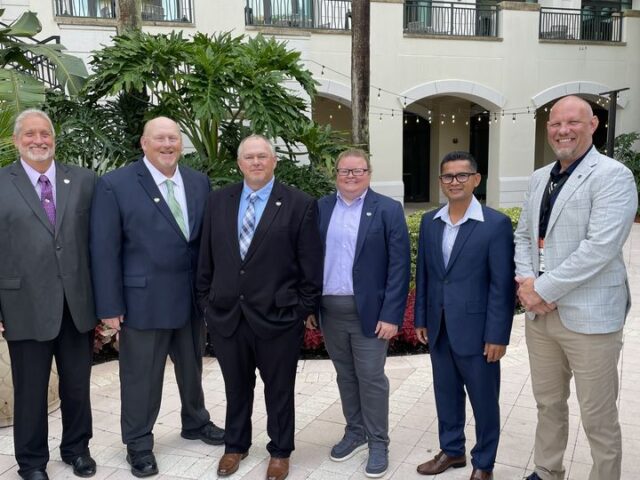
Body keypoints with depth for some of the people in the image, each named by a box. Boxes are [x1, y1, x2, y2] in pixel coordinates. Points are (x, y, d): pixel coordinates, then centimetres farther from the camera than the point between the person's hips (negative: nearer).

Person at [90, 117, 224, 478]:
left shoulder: (199, 182, 4)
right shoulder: (115, 185, -9)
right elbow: (105, 249, -10)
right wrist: (110, 305, -11)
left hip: (192, 298, 5)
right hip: (143, 300, -4)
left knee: (192, 368, 21)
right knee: (141, 376, 10)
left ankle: (196, 422, 44)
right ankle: (139, 444, 30)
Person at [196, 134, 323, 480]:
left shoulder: (300, 205, -6)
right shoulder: (218, 201, 5)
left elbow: (311, 266, -5)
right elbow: (206, 258, 9)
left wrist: (304, 309, -6)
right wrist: (206, 300, 7)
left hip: (278, 316, -3)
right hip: (225, 315, 3)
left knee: (279, 389, 14)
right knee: (236, 387, 20)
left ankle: (280, 452, 35)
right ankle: (235, 445, 41)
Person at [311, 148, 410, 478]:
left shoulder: (388, 210, -5)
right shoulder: (321, 208, 6)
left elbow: (399, 266, -9)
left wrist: (391, 314, -14)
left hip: (369, 311, -4)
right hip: (329, 309, 4)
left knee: (371, 378, 5)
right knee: (345, 376, 16)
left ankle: (378, 442, 21)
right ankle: (355, 432, 33)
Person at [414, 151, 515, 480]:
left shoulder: (496, 224, -10)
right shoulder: (429, 222, 5)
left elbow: (503, 285, -11)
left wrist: (497, 335, -13)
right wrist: (421, 319, 9)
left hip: (476, 331, -4)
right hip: (439, 329, 5)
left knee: (484, 401, 11)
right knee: (446, 395, 18)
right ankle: (451, 450, 38)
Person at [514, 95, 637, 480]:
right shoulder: (540, 177, 12)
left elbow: (599, 247, -20)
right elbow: (524, 235, 13)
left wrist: (544, 289, -17)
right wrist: (525, 282, -5)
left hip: (588, 316, -7)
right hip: (539, 313, 7)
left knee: (598, 419, 6)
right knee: (548, 403, 20)